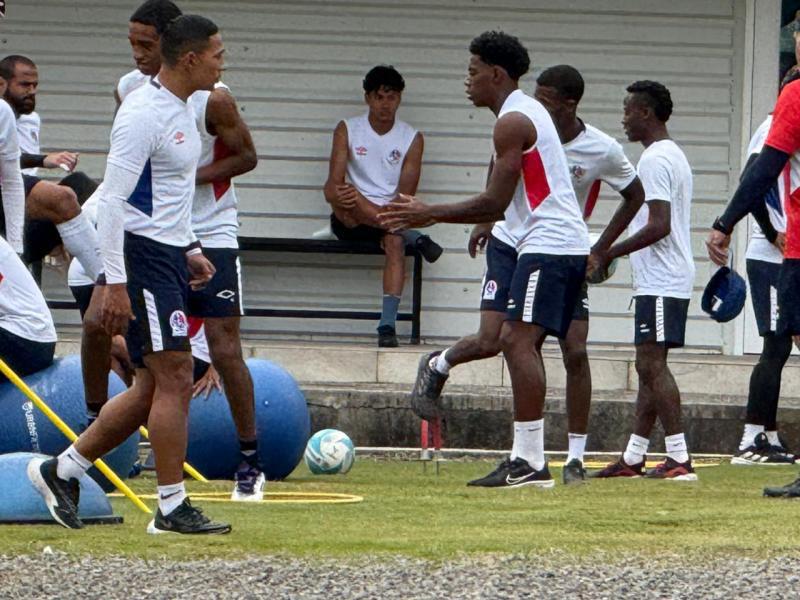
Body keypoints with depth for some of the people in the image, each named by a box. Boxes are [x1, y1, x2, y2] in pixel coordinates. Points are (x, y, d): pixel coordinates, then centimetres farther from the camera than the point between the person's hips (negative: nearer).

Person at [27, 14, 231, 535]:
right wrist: (114, 282, -22)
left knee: (154, 387, 10)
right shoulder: (143, 115, -16)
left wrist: (190, 249, 20)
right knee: (175, 378, -9)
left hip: (169, 257, 10)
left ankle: (62, 471, 18)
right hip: (142, 257, -10)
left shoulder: (182, 110, 14)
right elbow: (113, 199, -19)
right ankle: (173, 508, -4)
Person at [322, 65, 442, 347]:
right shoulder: (347, 130, 3)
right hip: (352, 219, 0)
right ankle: (416, 238, -29)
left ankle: (388, 326, -41)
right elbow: (333, 183, -7)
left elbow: (405, 195, -5)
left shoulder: (412, 138, 3)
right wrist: (337, 195, -30)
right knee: (349, 201, -35)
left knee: (395, 241, -35)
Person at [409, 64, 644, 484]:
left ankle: (576, 457, -1)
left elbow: (635, 196, 3)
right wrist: (487, 219, 9)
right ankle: (436, 367, 22)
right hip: (511, 244, 0)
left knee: (576, 352, -9)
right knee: (490, 342, -13)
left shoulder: (603, 151, -15)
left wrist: (600, 251, -2)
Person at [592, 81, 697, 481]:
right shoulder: (673, 156, 19)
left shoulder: (655, 160, -14)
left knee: (651, 364, -13)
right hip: (668, 280, 11)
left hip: (660, 283, -11)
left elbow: (659, 226, -22)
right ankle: (633, 458, 16)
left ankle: (680, 458, -18)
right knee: (650, 366, 12)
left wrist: (609, 254, -16)